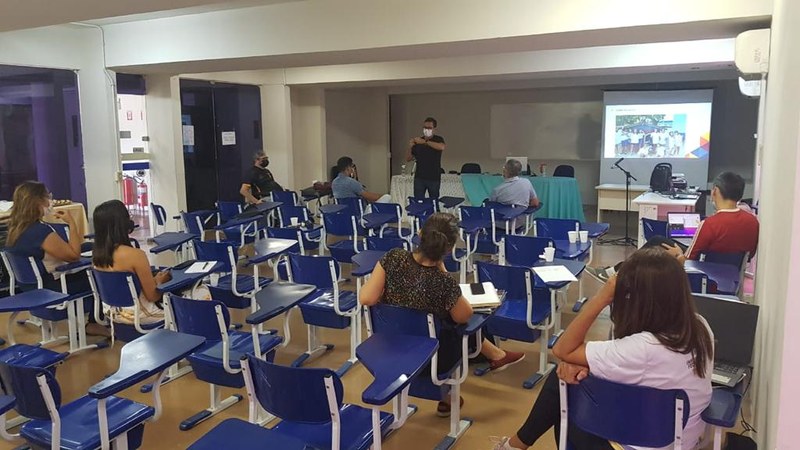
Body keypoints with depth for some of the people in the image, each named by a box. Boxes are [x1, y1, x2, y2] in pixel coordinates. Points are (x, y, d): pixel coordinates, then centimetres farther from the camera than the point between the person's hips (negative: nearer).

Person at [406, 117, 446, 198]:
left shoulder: (438, 139, 0)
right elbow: (408, 159, 9)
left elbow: (442, 147, -26)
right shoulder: (417, 141, 7)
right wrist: (410, 147, -9)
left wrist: (425, 142, -27)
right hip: (419, 178, 2)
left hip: (434, 178, -2)